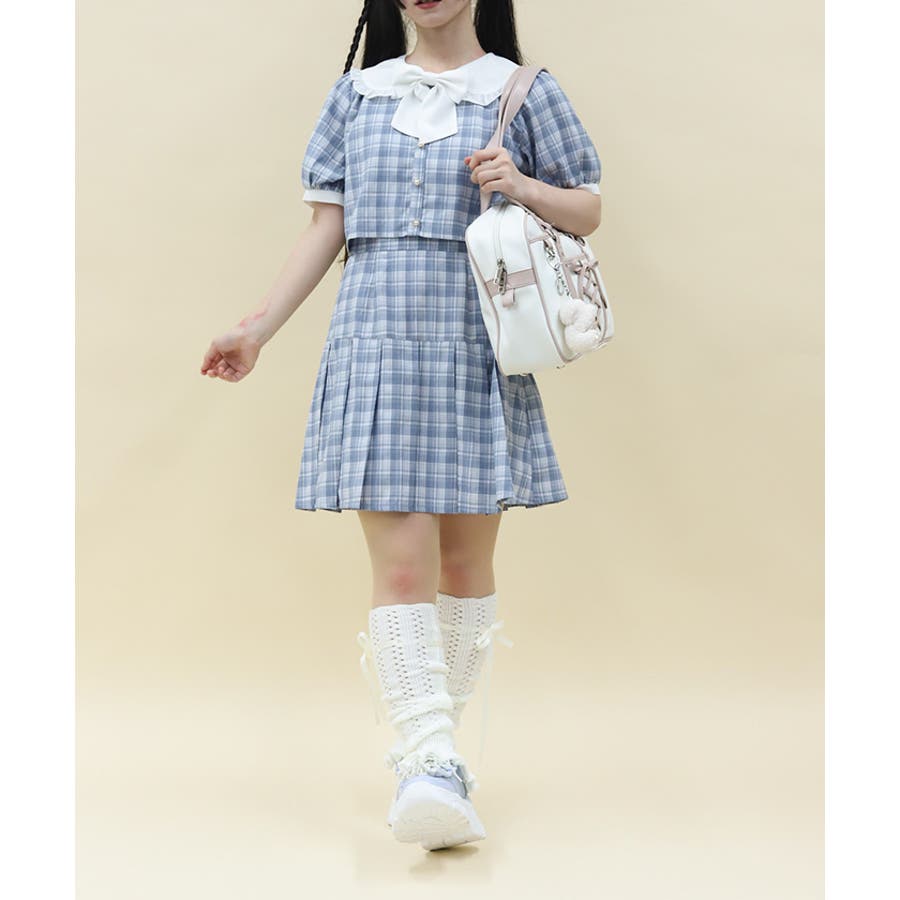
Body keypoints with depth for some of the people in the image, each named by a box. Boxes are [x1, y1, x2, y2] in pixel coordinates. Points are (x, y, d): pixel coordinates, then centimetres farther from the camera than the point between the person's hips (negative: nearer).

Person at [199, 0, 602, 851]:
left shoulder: (523, 93, 9)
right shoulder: (357, 95, 13)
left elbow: (587, 212, 11)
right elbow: (326, 226, 13)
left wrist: (520, 186, -9)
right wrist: (259, 327, 7)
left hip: (480, 353, 0)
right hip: (375, 347, 1)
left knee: (464, 563, 4)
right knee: (400, 564, -10)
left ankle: (435, 739, 20)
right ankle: (430, 765, -13)